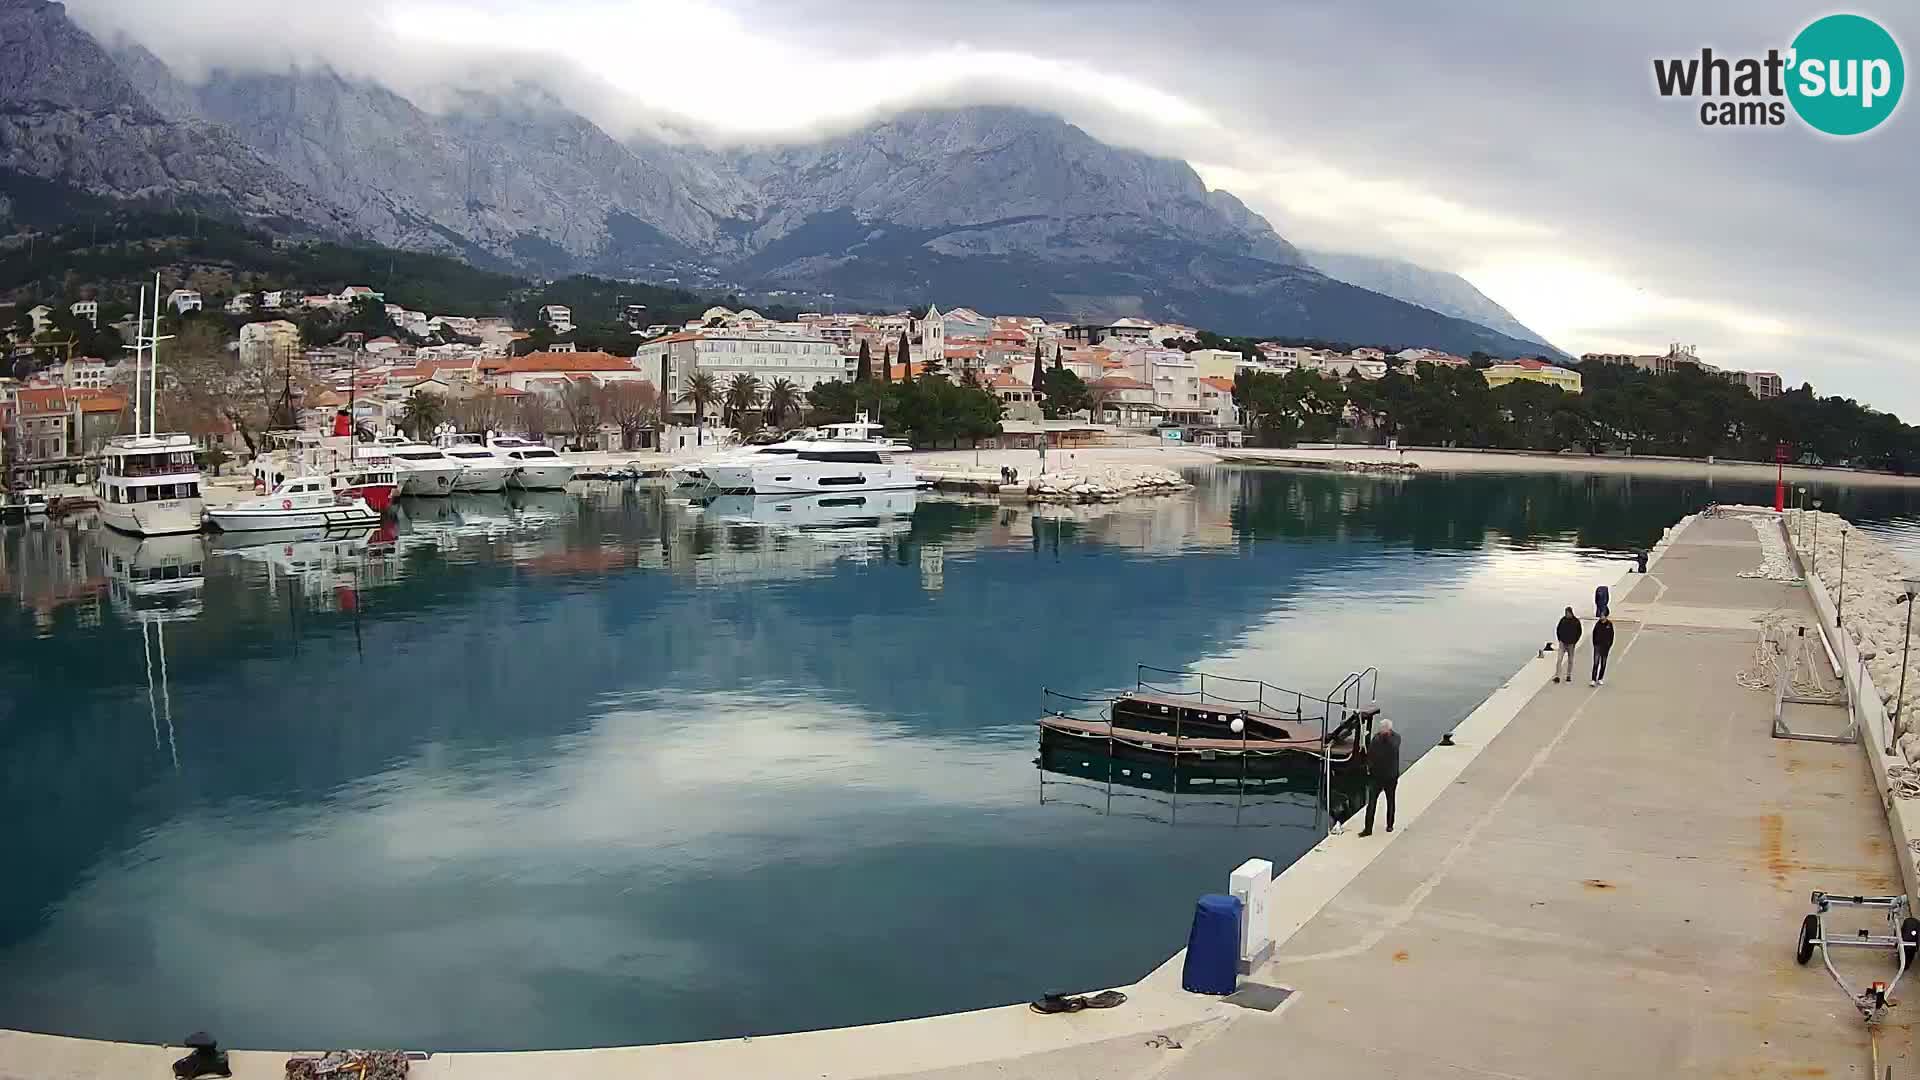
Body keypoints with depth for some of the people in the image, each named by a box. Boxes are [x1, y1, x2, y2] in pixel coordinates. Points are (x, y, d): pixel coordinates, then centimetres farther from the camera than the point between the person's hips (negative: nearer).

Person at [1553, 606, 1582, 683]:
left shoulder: (1576, 621, -4)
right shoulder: (1563, 620, 0)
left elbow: (1579, 632, 1)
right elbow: (1557, 630, 9)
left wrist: (1574, 642, -5)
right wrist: (1560, 639, 1)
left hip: (1571, 643, 0)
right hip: (1563, 643, 0)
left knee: (1570, 660, 9)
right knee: (1559, 659, -9)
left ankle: (1569, 676, 22)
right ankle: (1557, 676, -11)